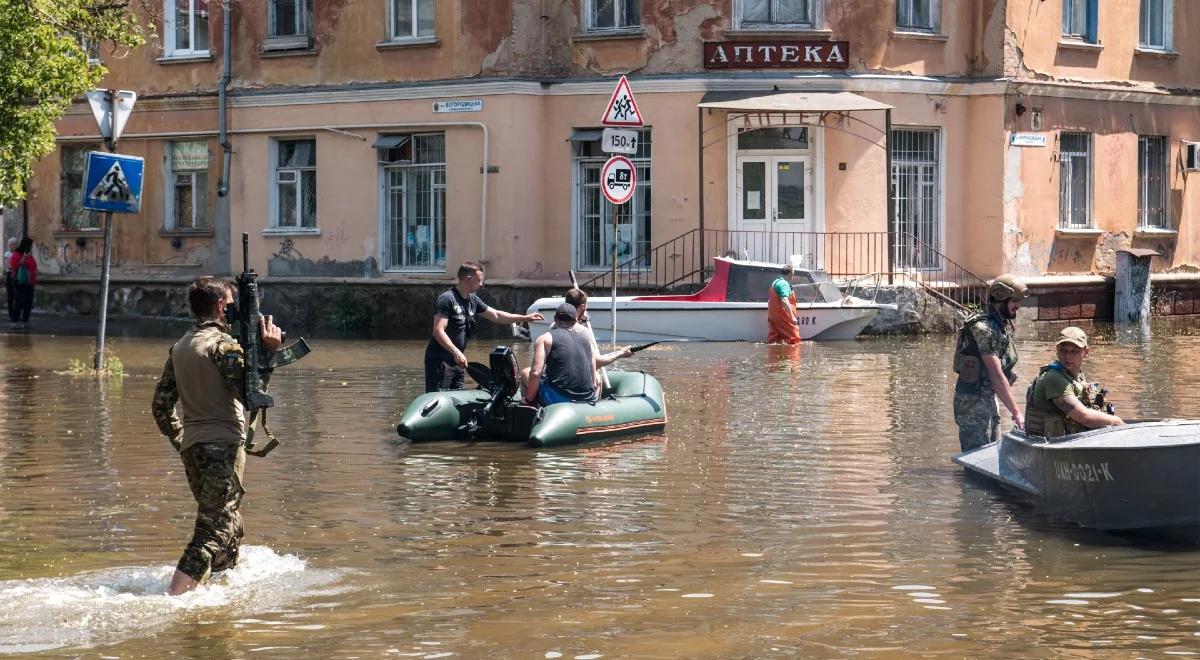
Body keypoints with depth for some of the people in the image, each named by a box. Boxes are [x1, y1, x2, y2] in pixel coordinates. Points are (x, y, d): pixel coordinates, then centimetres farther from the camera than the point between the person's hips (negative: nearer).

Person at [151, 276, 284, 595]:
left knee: (229, 526, 23)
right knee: (213, 533, -11)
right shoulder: (223, 344, -10)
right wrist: (267, 351, -15)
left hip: (192, 448, 9)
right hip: (223, 446, -8)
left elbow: (161, 406, 16)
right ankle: (174, 600, -23)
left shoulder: (180, 347, 15)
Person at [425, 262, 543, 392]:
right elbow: (438, 331, -20)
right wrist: (456, 353, -28)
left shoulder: (472, 299, 14)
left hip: (457, 361, 9)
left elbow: (495, 315, 23)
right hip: (440, 361, -9)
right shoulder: (447, 299, -14)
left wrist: (525, 318, 22)